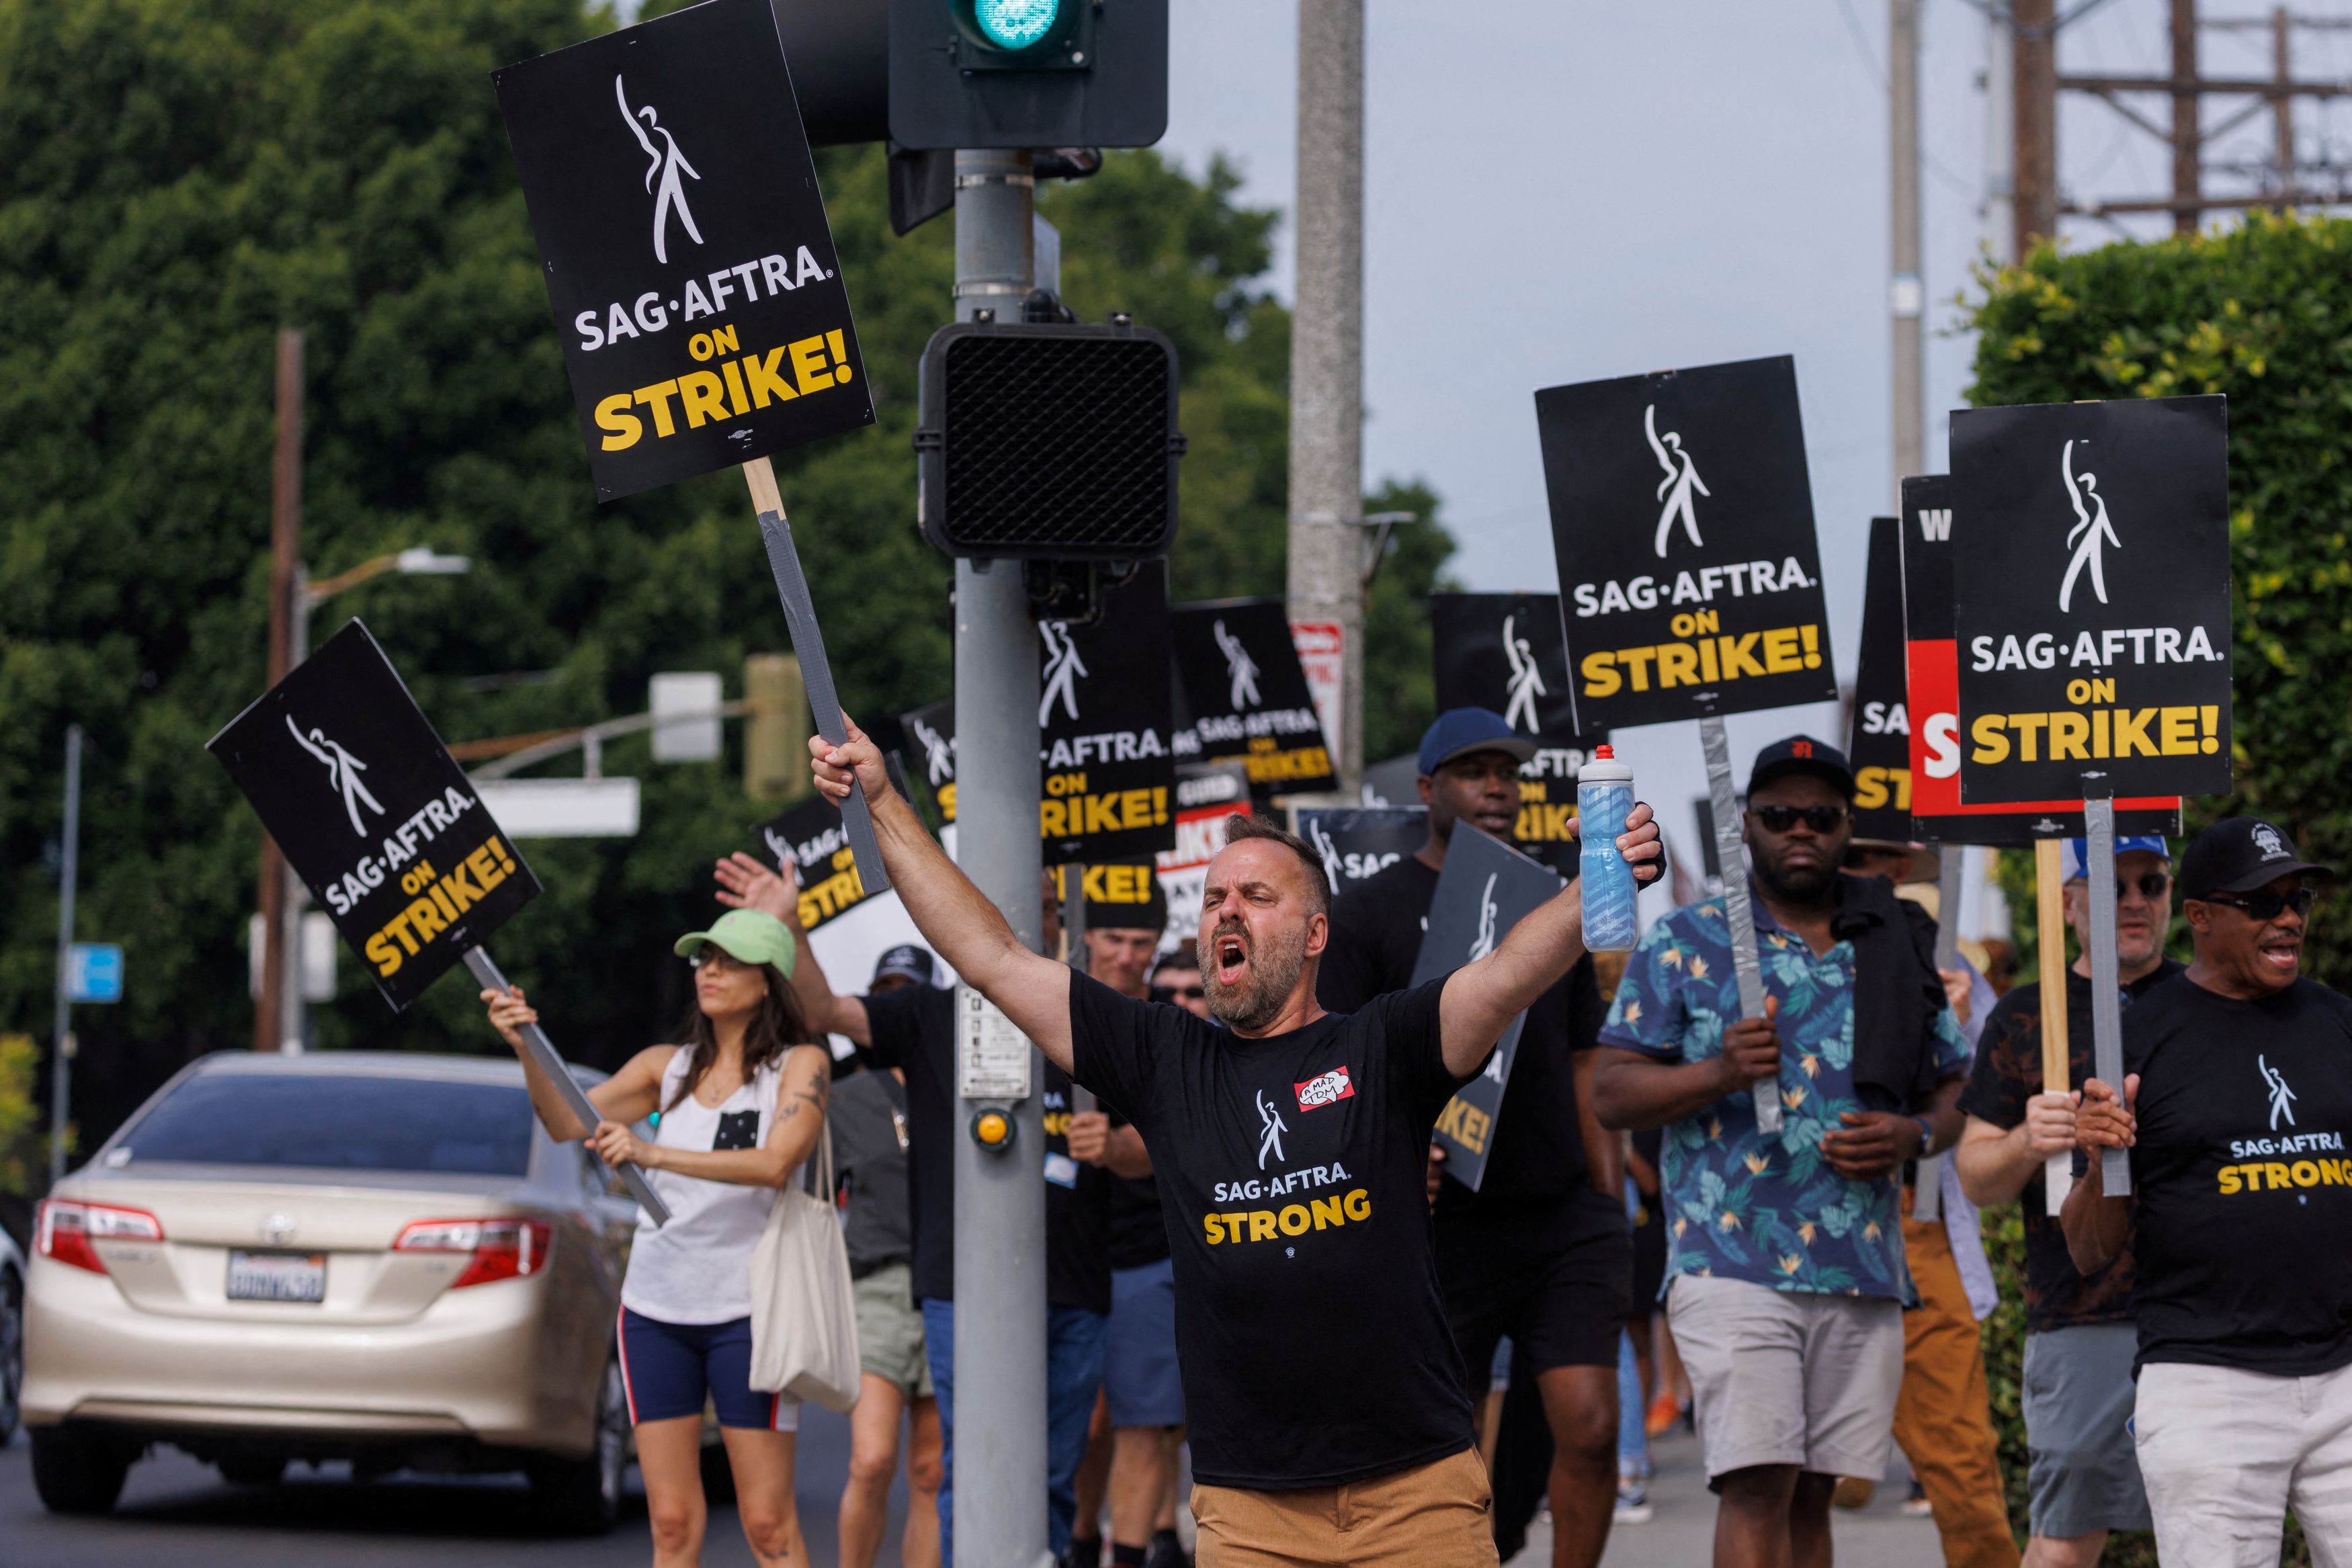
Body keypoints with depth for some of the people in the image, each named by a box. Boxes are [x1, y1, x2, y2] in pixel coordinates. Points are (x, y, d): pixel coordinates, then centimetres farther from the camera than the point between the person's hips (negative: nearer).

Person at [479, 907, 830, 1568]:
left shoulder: (800, 1065, -2)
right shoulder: (667, 1067, 11)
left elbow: (776, 1163, -20)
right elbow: (568, 1122, 1)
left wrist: (654, 1154, -30)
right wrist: (527, 1048, -18)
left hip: (746, 1309, -4)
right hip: (654, 1308, 4)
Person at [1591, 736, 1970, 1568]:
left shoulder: (1897, 946, 14)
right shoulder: (1685, 942, 4)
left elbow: (1956, 1092, 18)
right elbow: (1610, 1093, 0)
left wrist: (1913, 1134, -4)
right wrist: (1719, 1073, -17)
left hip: (1864, 1271, 4)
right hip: (1732, 1264, -4)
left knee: (1811, 1494, 7)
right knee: (1757, 1484, -15)